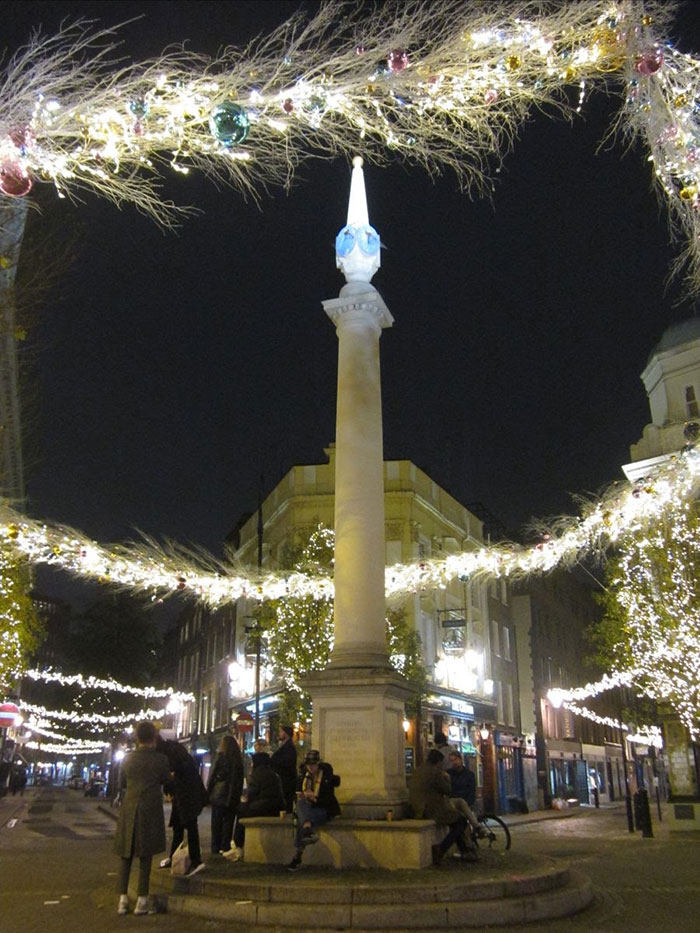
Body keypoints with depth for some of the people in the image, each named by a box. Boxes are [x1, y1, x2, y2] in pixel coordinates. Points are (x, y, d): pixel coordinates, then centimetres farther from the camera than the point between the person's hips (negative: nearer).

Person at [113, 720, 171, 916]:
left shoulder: (128, 758, 1)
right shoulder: (160, 758, -8)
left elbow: (123, 783, 12)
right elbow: (166, 781, 5)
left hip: (129, 807, 3)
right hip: (150, 809, -3)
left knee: (126, 855, 11)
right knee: (145, 855, 5)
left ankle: (123, 899, 10)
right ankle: (142, 900, 7)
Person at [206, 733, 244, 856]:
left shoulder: (220, 757, -8)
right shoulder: (238, 759, 3)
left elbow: (212, 776, -6)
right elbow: (240, 779, 6)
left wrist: (208, 793, 2)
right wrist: (237, 796, 11)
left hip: (219, 794, -3)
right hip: (232, 797, 3)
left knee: (216, 822, 6)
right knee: (228, 821, 10)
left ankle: (216, 847, 7)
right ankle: (225, 847, 10)